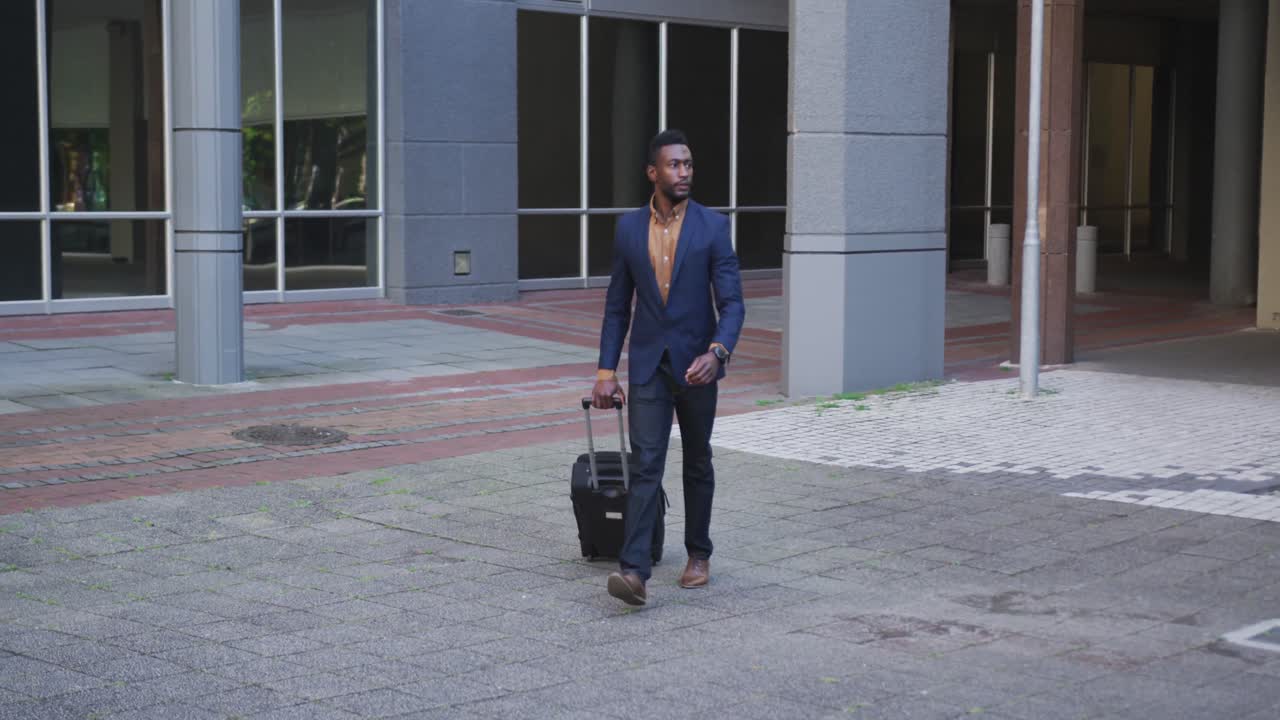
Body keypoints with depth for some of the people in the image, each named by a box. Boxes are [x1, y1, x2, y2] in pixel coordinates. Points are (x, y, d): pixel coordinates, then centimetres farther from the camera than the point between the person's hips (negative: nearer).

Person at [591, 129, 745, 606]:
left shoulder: (712, 226, -5)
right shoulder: (629, 228, 2)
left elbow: (732, 303, -10)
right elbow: (617, 307, 7)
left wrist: (717, 352, -28)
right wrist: (606, 371, 1)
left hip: (696, 364, 0)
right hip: (647, 365, 1)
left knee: (697, 464, 13)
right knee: (645, 465, -9)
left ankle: (698, 554, 29)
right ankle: (634, 571, -16)